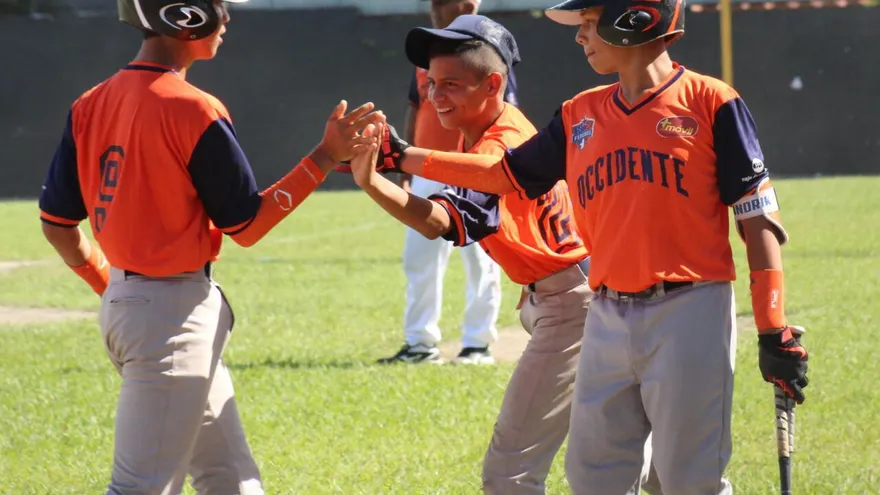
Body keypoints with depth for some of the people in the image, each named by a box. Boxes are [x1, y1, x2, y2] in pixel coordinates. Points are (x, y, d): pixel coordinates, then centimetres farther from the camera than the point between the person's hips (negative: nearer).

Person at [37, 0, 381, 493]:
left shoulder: (91, 106, 5)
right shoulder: (193, 110, -17)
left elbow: (57, 223, 9)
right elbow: (247, 225, -9)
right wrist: (326, 158, -6)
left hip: (122, 300, 9)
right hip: (178, 315, -9)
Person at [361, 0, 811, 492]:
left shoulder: (709, 101, -4)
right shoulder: (580, 115, 14)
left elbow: (759, 219, -6)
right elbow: (505, 173, 23)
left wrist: (775, 331, -11)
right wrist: (402, 156, 19)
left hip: (689, 314, -6)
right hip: (607, 318, 6)